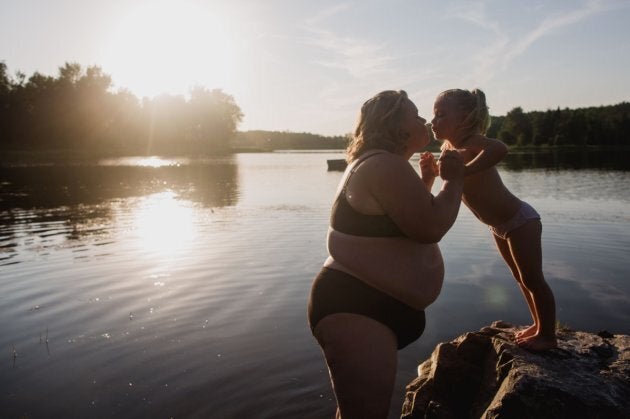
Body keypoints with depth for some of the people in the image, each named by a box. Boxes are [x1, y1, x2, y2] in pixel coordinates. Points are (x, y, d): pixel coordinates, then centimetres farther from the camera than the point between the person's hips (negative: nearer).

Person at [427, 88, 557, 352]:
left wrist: (460, 173, -53)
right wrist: (430, 173, -9)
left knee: (533, 280, 3)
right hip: (499, 226, 9)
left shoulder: (473, 143, -28)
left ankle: (548, 335, 20)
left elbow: (500, 149, -53)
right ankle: (538, 325, 37)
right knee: (521, 278, 20)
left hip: (520, 220, -8)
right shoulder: (448, 147, -4)